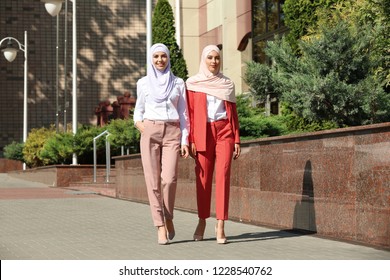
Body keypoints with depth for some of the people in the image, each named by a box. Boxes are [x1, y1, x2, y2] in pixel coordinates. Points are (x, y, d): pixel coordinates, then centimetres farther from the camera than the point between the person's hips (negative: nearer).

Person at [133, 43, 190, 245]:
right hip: (150, 132, 1)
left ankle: (168, 218, 9)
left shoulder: (178, 83, 11)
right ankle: (160, 227, 0)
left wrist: (185, 141, 1)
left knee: (169, 179, -16)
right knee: (153, 181, -6)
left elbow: (183, 114, 10)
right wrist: (138, 123, -2)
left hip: (172, 133, 0)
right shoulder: (143, 83, 11)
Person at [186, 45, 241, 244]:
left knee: (223, 176, -10)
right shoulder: (193, 83, 6)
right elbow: (189, 114, 3)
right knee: (203, 178, 1)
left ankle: (220, 226, -12)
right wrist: (190, 140, -5)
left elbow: (233, 113, 12)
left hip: (225, 132, 1)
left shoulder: (227, 84, 12)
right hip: (203, 133, -1)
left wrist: (237, 140, 5)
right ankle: (202, 221, 19)